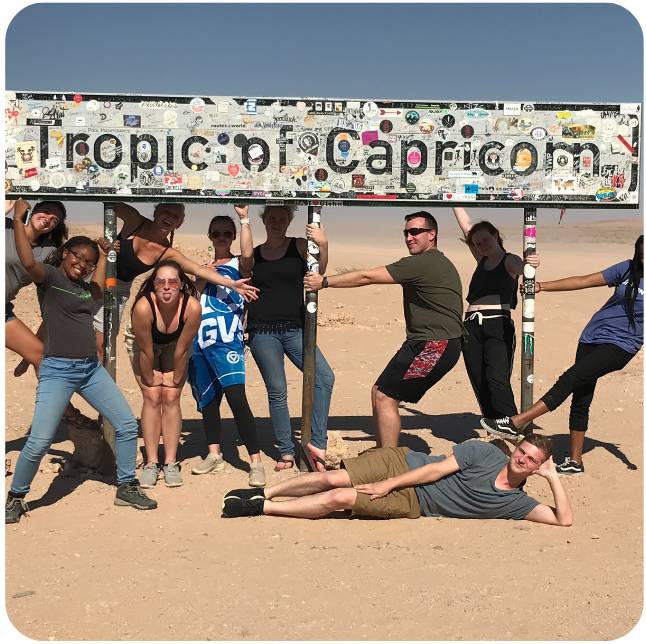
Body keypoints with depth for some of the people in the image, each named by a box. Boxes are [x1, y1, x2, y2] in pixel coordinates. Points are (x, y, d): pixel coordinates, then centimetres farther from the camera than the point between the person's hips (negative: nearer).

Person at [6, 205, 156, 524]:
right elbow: (28, 261, -27)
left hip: (92, 368, 7)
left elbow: (99, 289, 39)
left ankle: (126, 488, 19)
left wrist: (103, 256, 38)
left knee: (127, 425, 4)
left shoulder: (84, 286, 15)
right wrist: (18, 219, -22)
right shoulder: (50, 277, -5)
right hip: (58, 370, -7)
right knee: (39, 442, -10)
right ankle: (15, 498, 13)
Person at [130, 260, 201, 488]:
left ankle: (171, 463, 2)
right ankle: (151, 463, 0)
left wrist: (175, 381, -11)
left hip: (174, 348, 1)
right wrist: (150, 381, -14)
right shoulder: (143, 307, -38)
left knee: (171, 399, -4)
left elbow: (182, 349, -21)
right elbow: (146, 351, -25)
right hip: (146, 349, -1)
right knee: (152, 398, -7)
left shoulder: (192, 307, -35)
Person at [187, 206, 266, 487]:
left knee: (237, 398, -17)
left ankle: (256, 463, -15)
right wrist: (201, 279, 1)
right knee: (207, 401, 13)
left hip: (227, 342, -6)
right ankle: (214, 455, 26)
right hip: (201, 342, 7)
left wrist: (244, 218, -21)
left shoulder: (237, 265, 3)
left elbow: (248, 253, -21)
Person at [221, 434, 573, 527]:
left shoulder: (514, 502, -1)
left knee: (340, 498, -19)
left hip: (411, 503, 0)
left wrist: (553, 478, -16)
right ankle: (262, 493, 3)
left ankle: (261, 508, -7)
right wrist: (388, 483, -14)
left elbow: (564, 519, -7)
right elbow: (437, 468, -7)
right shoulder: (485, 451, -3)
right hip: (402, 463, 0)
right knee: (333, 479, -18)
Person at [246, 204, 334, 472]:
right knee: (276, 391, 3)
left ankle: (317, 442, -10)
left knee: (324, 376, -19)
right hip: (262, 331, 1)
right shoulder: (254, 254, 12)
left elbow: (320, 268, -10)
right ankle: (286, 451, 14)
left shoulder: (299, 245, 3)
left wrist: (323, 244, -29)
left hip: (295, 328, -1)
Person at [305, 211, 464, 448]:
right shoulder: (439, 263, 19)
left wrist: (325, 282, -6)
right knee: (380, 392, 14)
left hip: (433, 346, -10)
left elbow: (366, 277, -13)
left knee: (384, 396, -9)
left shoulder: (421, 263, -14)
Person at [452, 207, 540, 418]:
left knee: (497, 380, -20)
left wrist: (530, 264, -41)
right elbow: (466, 226, 23)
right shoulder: (482, 260, 21)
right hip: (472, 327, 6)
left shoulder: (509, 261, 6)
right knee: (480, 385, 1)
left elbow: (520, 267, -18)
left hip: (498, 325, -6)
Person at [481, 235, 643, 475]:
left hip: (621, 345, -4)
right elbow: (584, 281, 3)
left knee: (570, 379, -18)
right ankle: (574, 461, 17)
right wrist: (541, 286, -1)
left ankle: (516, 423, -17)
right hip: (593, 336, 5)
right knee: (580, 398, 6)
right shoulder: (628, 270, 3)